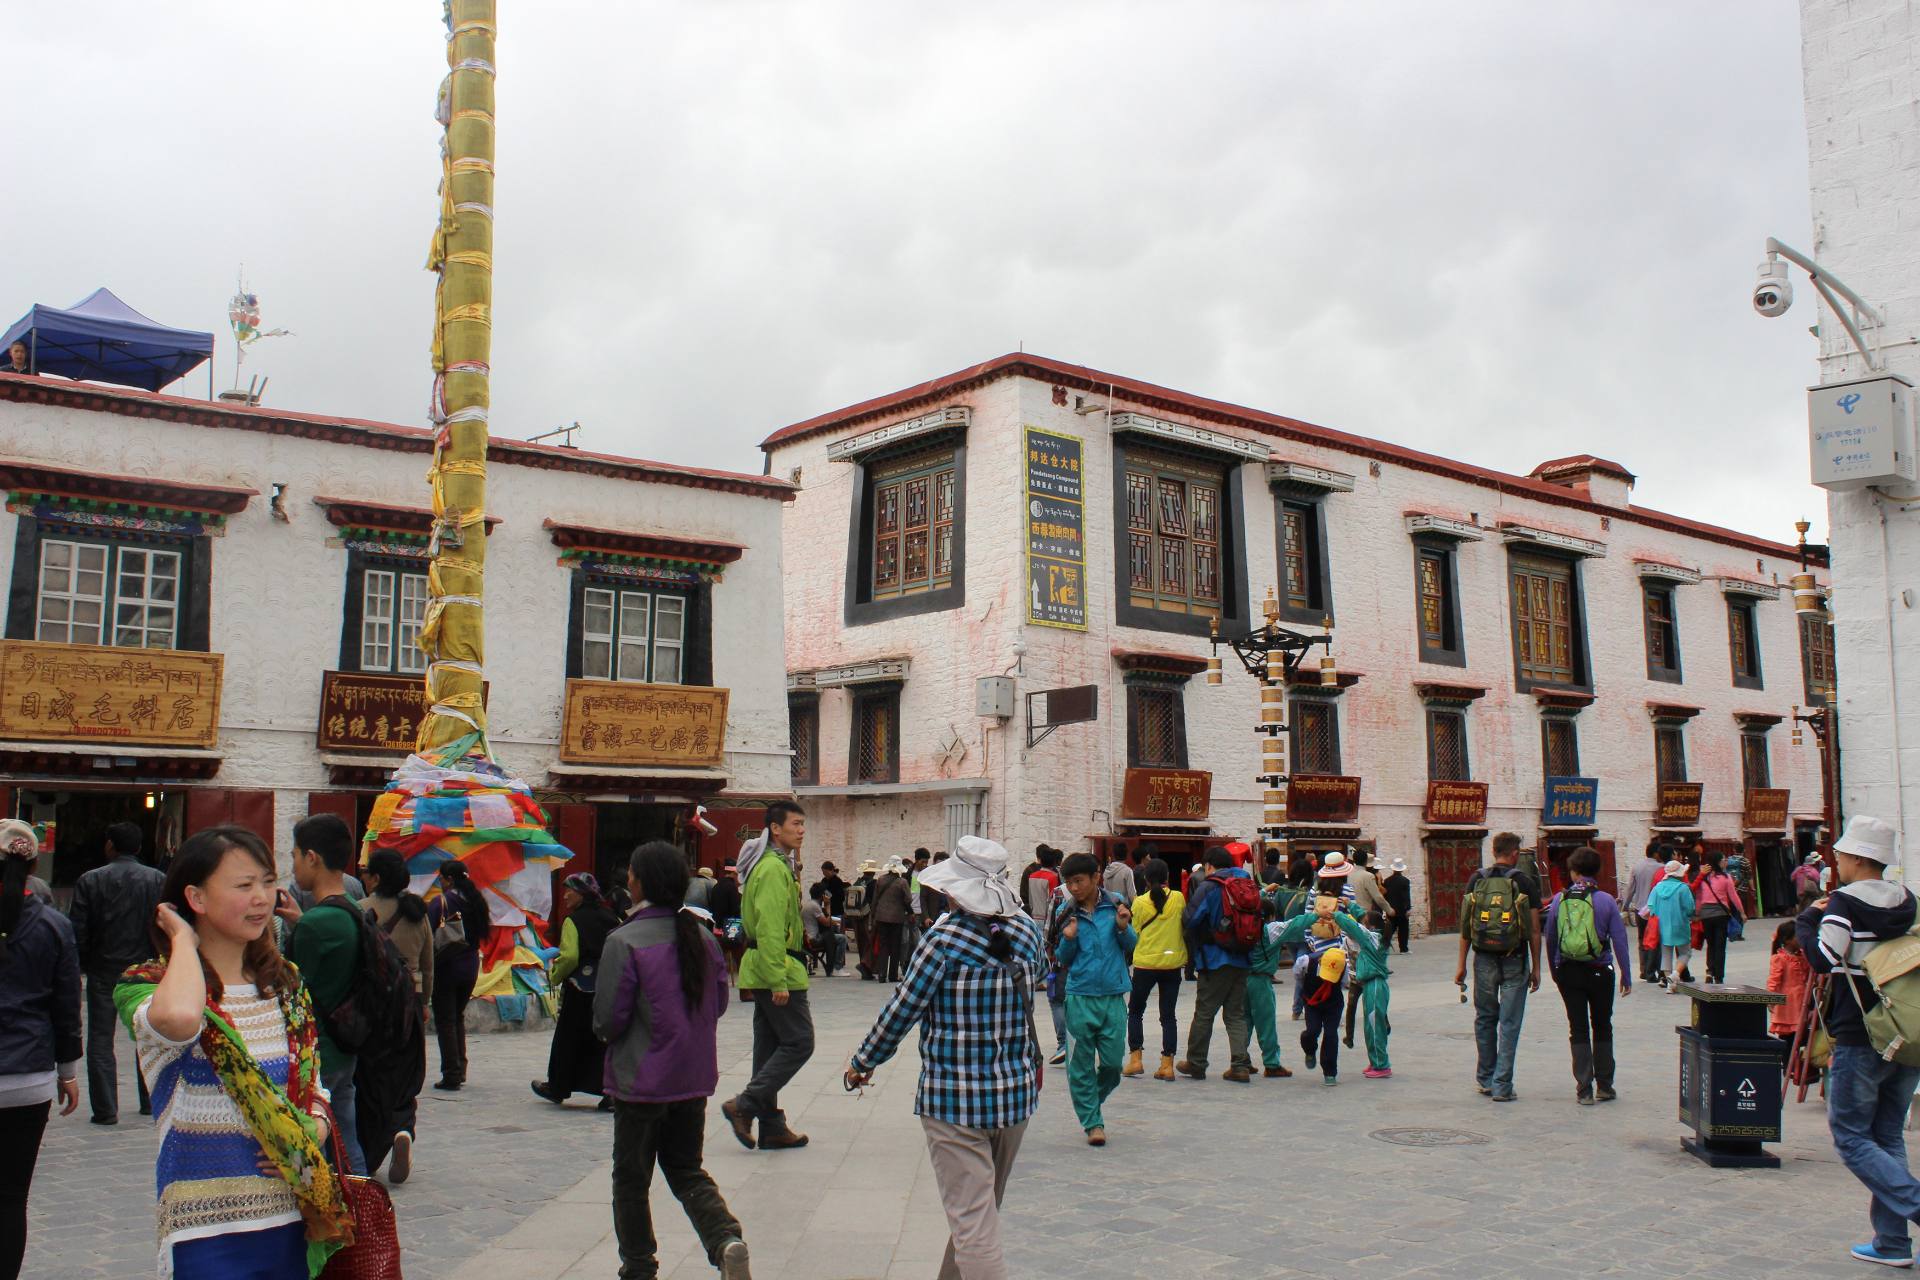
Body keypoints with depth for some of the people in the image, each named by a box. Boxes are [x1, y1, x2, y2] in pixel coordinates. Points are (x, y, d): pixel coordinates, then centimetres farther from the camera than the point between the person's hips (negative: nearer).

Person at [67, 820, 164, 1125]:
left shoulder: (90, 880, -6)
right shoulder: (158, 880, -4)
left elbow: (77, 931, -6)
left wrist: (81, 967, 7)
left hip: (103, 971, -2)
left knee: (100, 1040, 5)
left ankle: (105, 1109, 2)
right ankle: (150, 1102, 19)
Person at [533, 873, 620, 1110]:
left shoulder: (573, 921, -12)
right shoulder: (611, 918, 3)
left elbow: (569, 957, -21)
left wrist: (554, 975, -4)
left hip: (579, 993, -4)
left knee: (568, 1040, 12)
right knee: (606, 1040, 8)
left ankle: (557, 1088, 27)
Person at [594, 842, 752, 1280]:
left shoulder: (624, 941, -18)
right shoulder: (701, 935, -1)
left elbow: (607, 1020, -15)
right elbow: (719, 1002, 8)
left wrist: (607, 1030, 7)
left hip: (640, 1080, -5)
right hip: (694, 1078, 5)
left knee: (631, 1178, 13)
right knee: (687, 1169, 16)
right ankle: (726, 1239, -6)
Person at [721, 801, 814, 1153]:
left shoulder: (779, 864, 18)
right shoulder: (774, 869, -16)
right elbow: (770, 928, -23)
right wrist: (778, 981, -25)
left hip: (765, 971, 10)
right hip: (777, 969, -10)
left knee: (770, 1046, 11)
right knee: (799, 1042, -7)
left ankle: (772, 1128, 16)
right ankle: (745, 1105, -7)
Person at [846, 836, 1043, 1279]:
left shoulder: (947, 936, -16)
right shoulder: (1027, 930, 1)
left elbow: (903, 1008, -9)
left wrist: (862, 1062, 5)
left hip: (954, 1098, -7)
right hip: (1017, 1091, 7)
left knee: (973, 1227, -5)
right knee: (983, 1207, 23)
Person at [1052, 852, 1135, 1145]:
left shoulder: (1115, 904, -1)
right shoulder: (1066, 912, -1)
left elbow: (1132, 945, 8)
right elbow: (1063, 959, 5)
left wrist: (1123, 928, -11)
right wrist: (1068, 939, -15)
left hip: (1114, 996, 1)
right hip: (1080, 997, 0)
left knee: (1113, 1062, 5)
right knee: (1082, 1063, 4)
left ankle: (1091, 1103, 33)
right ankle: (1092, 1122, 18)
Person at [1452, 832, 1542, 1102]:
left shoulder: (1476, 880, 2)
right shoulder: (1526, 882, -4)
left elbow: (1465, 925, 1)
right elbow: (1534, 930, -3)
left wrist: (1461, 963, 6)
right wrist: (1536, 968, 4)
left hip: (1484, 959, 2)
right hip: (1515, 960, -2)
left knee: (1485, 1019, 15)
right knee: (1509, 1024, 3)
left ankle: (1486, 1080, 22)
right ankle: (1502, 1086, 2)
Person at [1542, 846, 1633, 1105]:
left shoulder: (1559, 900, -4)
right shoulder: (1606, 900, -7)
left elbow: (1550, 940, 2)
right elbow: (1619, 941, -7)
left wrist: (1554, 971, 15)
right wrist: (1626, 976, 1)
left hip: (1568, 973, 1)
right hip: (1600, 972, -1)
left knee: (1578, 1030, 7)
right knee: (1602, 1028, 15)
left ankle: (1584, 1090, 4)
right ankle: (1604, 1086, 18)